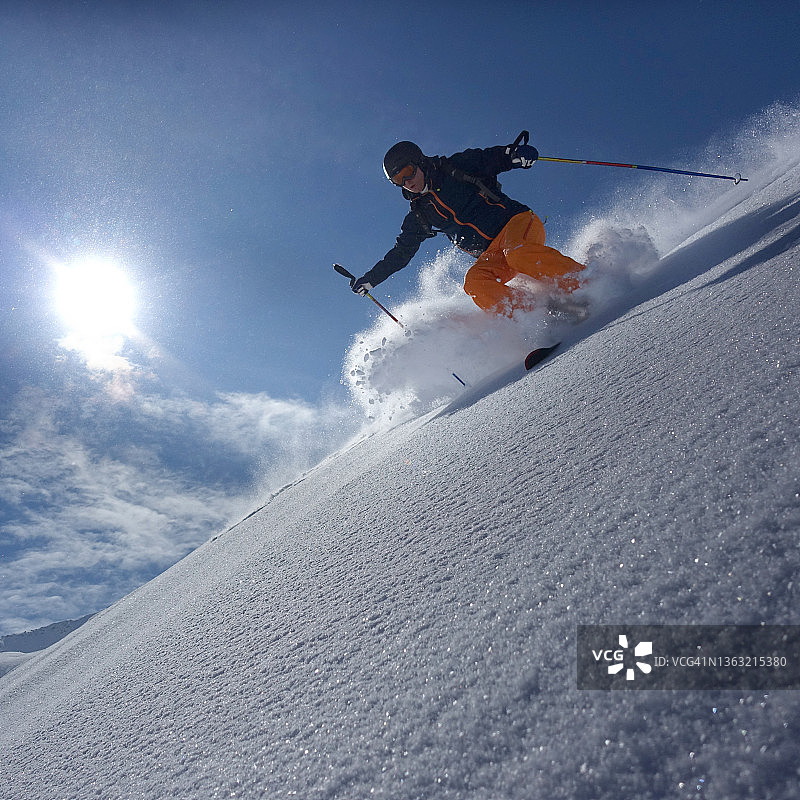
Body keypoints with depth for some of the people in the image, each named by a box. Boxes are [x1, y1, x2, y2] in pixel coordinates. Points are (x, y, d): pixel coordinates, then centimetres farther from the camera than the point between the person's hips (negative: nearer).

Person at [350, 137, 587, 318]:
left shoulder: (457, 167, 5)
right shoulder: (419, 216, 16)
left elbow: (494, 159, 0)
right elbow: (401, 253, 19)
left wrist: (515, 154, -23)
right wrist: (369, 280, 14)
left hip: (517, 221, -4)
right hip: (492, 255, 4)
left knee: (518, 253, -37)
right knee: (475, 282, -27)